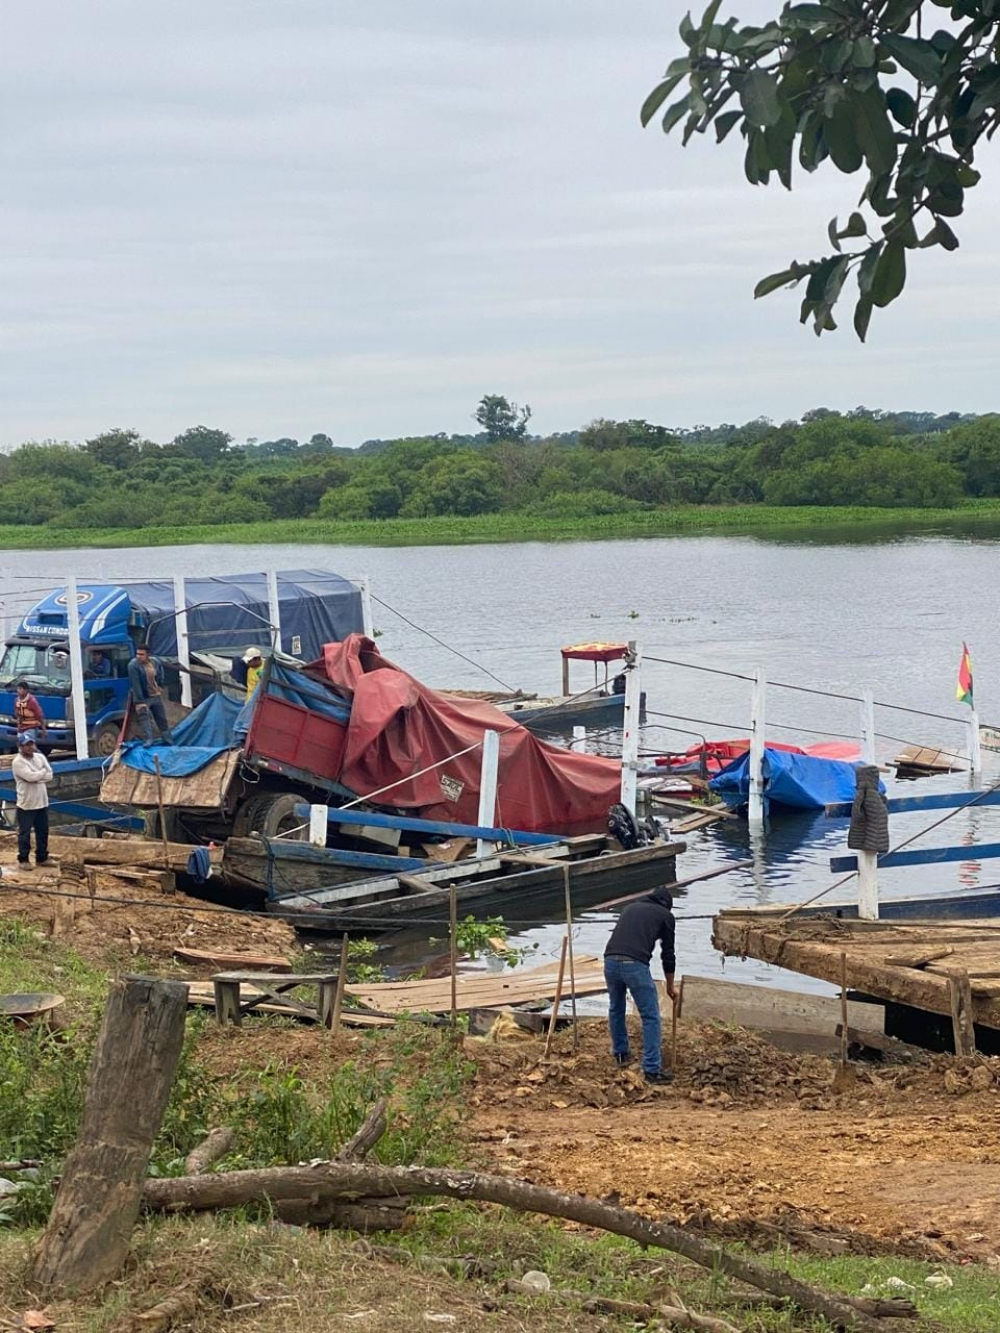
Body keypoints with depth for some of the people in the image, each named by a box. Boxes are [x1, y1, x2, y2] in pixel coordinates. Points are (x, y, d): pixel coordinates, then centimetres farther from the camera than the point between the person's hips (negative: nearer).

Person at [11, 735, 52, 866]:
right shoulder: (18, 762, -14)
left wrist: (36, 776, -16)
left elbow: (49, 776, -3)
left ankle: (42, 858, 25)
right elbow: (30, 776, -26)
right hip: (26, 804, -6)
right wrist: (43, 771, -9)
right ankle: (23, 859, 11)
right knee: (24, 833, 1)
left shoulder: (40, 757, 6)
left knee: (43, 832, 14)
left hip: (42, 802, 6)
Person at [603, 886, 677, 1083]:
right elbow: (668, 953, 21)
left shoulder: (630, 907, 31)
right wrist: (670, 986, 34)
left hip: (610, 960, 5)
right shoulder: (665, 914, 18)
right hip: (635, 964, -5)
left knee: (616, 1008, 30)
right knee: (651, 1017, 4)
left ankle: (620, 1053, 43)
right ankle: (652, 1070, 2)